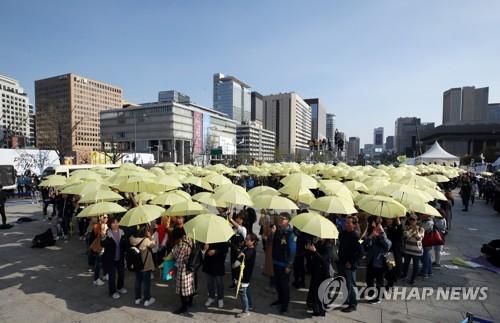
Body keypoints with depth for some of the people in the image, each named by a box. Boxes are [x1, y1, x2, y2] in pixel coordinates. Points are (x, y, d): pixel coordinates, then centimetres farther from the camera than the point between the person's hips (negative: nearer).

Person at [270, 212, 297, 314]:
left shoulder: (290, 234, -17)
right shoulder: (277, 231, 2)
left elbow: (292, 251, -16)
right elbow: (271, 244, 11)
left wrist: (289, 266, -15)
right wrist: (272, 233, -7)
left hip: (285, 264, -6)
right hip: (276, 262, 6)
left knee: (285, 284, 8)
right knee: (277, 282, 19)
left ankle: (285, 304, 25)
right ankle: (280, 299, 39)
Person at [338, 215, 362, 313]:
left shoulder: (356, 236, -18)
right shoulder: (342, 233, 4)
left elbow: (359, 252, -19)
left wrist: (351, 262, -16)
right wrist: (340, 259, 12)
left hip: (350, 265, -7)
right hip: (342, 263, 7)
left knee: (351, 285, 5)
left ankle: (353, 304, 20)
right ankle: (345, 300, 36)